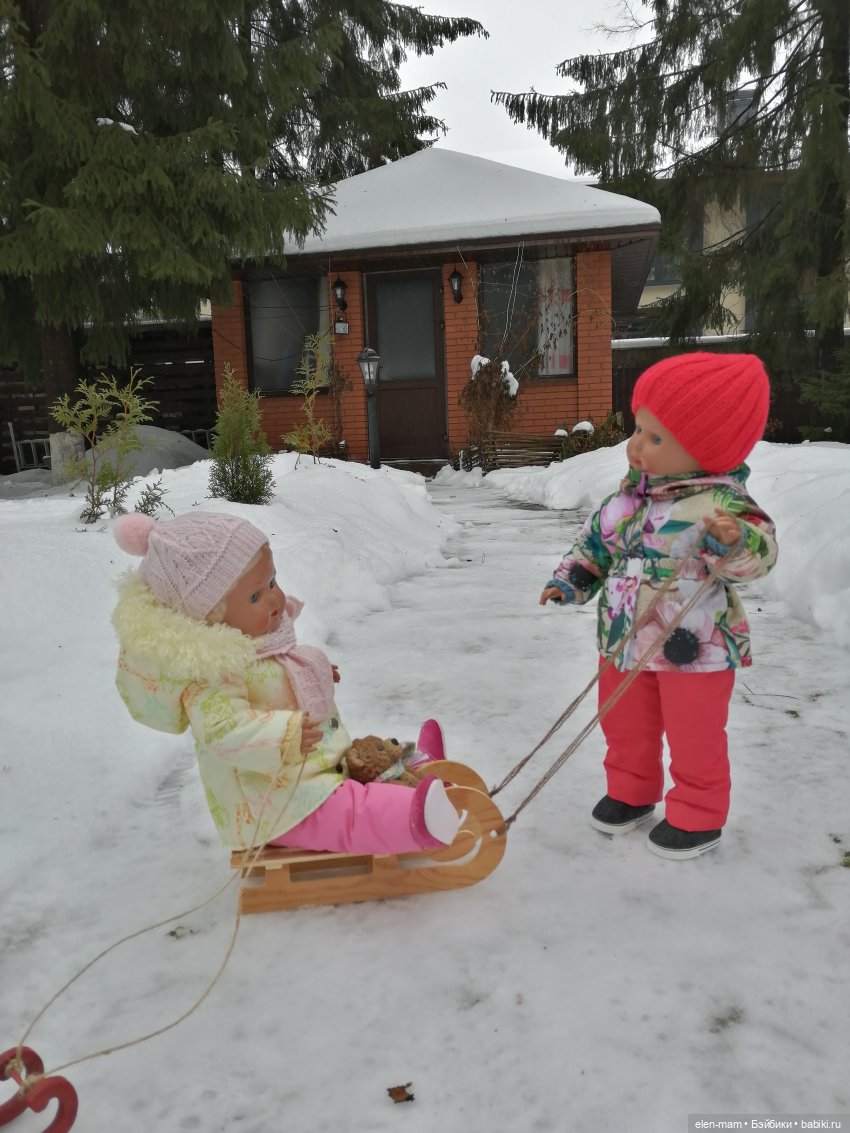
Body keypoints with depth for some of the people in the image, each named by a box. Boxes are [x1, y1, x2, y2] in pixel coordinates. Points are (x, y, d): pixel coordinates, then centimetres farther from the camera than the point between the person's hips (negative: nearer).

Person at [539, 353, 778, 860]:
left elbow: (758, 553, -29)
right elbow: (595, 541, 13)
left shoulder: (720, 502, -20)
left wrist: (735, 541, -49)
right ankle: (631, 792, 44)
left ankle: (698, 817, 31)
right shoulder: (626, 498, 1)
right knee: (625, 726, 21)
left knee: (694, 737, 11)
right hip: (626, 641, 7)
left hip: (694, 648, -6)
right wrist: (570, 579, 5)